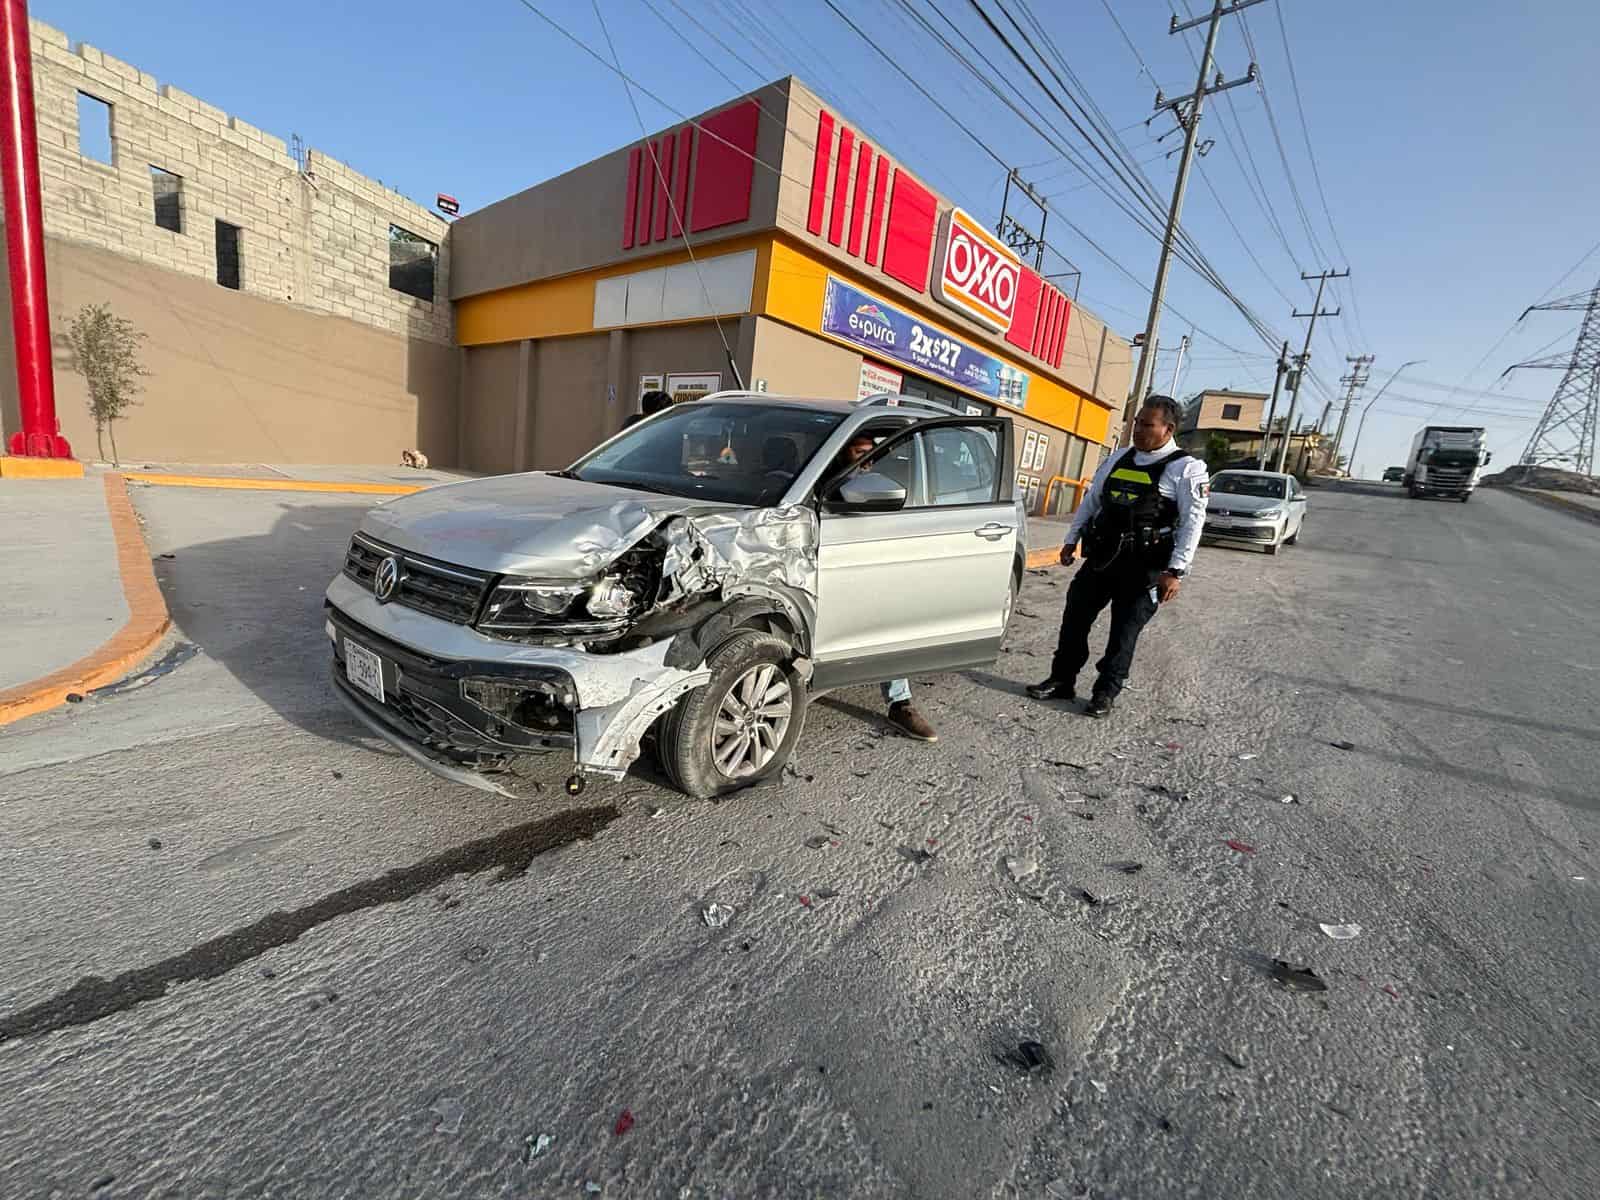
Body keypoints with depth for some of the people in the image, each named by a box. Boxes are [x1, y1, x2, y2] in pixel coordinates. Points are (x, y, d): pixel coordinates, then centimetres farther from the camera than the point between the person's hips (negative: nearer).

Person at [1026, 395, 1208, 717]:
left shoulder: (1186, 469, -6)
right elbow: (1091, 500, 17)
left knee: (1124, 631, 3)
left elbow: (1193, 521, -11)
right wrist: (1071, 540, 13)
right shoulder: (1118, 459, 12)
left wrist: (1176, 571, -18)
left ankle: (1105, 693, 17)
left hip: (1143, 567, -5)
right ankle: (1062, 681, 19)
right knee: (1075, 617, 6)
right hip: (1101, 557, 6)